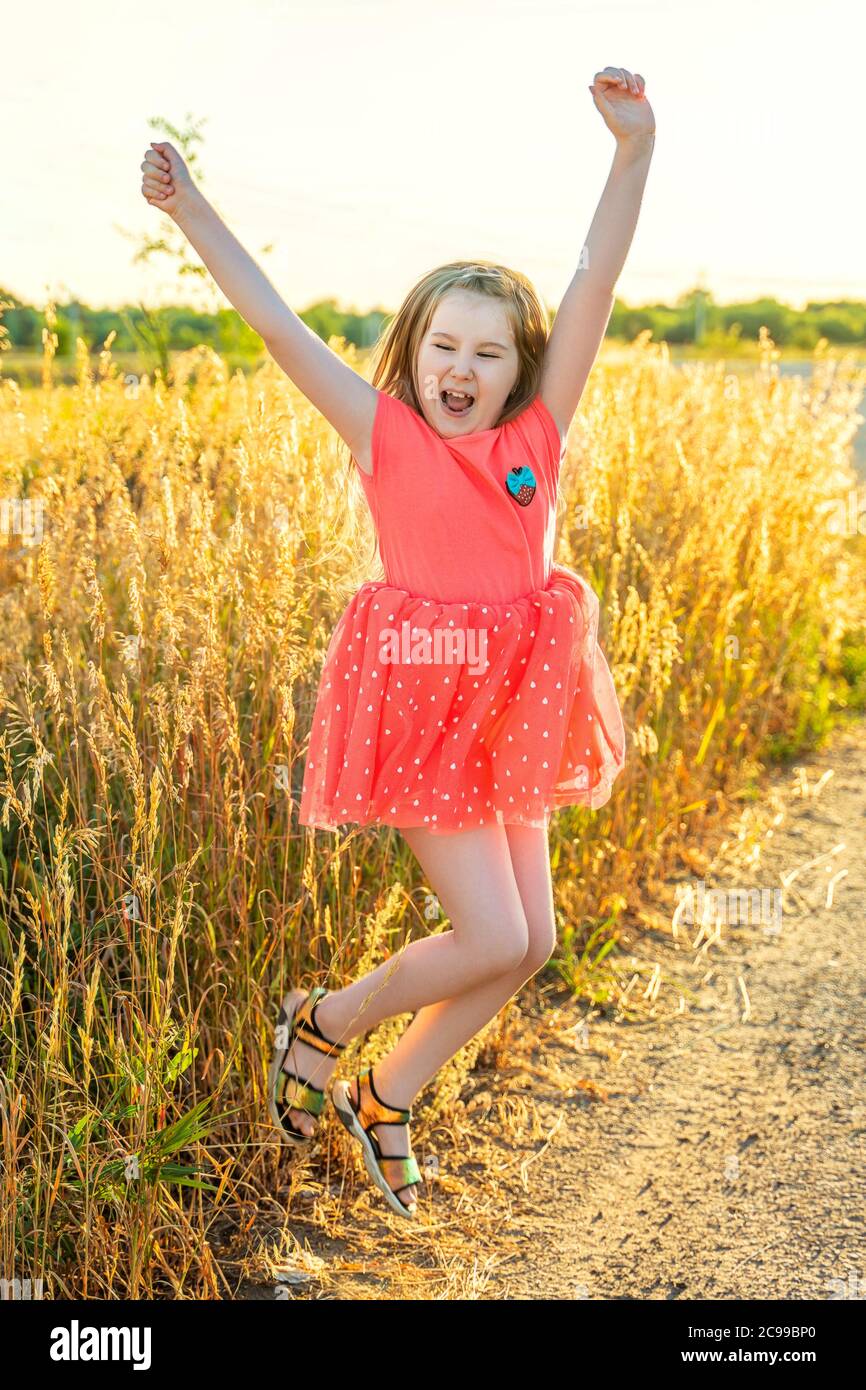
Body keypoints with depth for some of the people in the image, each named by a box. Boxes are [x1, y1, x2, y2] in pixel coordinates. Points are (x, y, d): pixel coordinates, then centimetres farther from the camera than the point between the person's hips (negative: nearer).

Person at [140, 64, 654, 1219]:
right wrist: (189, 209, -13)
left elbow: (595, 284, -7)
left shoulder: (540, 434, 1)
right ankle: (325, 1022, 20)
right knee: (493, 940, -7)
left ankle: (385, 1099, 28)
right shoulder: (385, 434, -6)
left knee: (528, 943, 10)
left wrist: (634, 149, -15)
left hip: (513, 710, 5)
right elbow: (275, 321, -8)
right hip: (421, 706, -5)